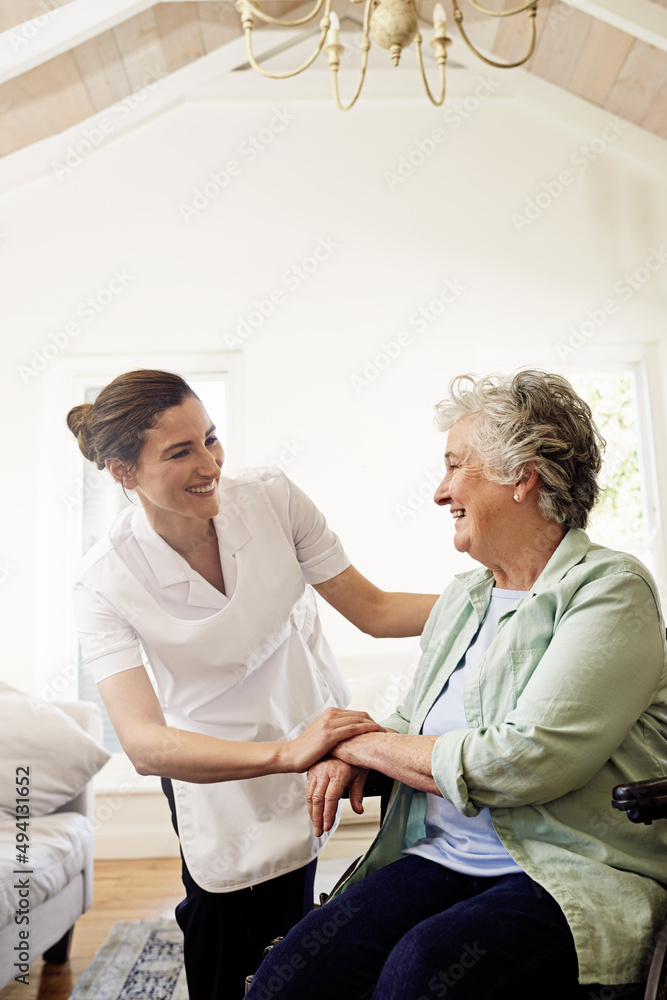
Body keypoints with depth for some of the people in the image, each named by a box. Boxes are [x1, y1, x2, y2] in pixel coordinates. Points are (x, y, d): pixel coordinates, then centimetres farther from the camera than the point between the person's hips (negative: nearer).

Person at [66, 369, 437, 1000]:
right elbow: (143, 744, -30)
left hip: (309, 731, 2)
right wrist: (285, 752, -44)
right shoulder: (106, 582, -20)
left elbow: (372, 609, -10)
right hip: (212, 772, -1)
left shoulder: (271, 496, -15)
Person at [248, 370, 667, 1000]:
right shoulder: (461, 598, 14)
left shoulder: (608, 590, -10)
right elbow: (411, 721, 22)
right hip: (438, 859, 5)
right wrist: (347, 756, -1)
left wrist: (366, 742, -8)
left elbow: (521, 762, -20)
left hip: (572, 877, -4)